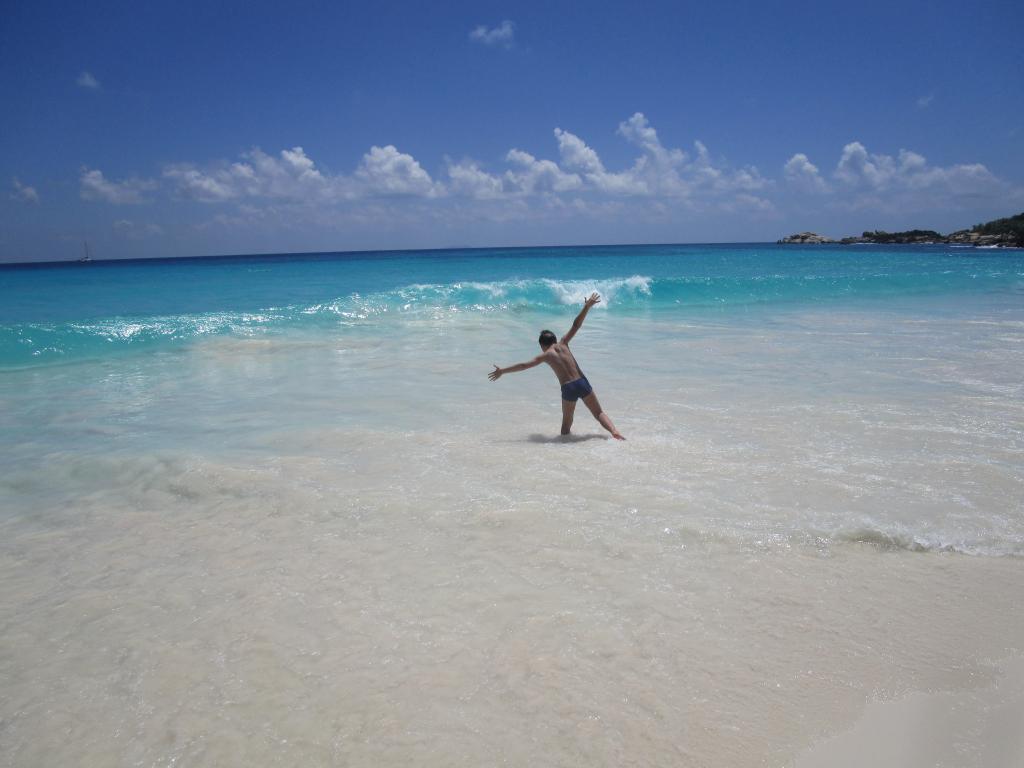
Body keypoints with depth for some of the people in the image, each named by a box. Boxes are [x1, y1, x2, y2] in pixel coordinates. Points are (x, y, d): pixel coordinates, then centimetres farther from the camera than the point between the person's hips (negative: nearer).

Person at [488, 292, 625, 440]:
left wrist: (502, 371, 11)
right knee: (599, 413, 8)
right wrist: (587, 307, 16)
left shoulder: (546, 355, 5)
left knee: (566, 422, 19)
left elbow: (524, 365, 5)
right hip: (582, 383, 2)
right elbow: (576, 325, 11)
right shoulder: (563, 344, 12)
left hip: (568, 389, -2)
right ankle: (614, 431, -12)